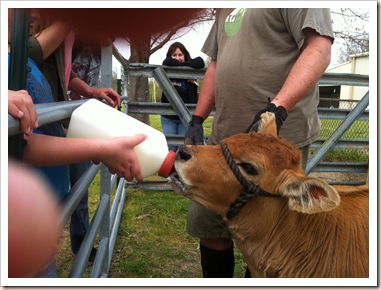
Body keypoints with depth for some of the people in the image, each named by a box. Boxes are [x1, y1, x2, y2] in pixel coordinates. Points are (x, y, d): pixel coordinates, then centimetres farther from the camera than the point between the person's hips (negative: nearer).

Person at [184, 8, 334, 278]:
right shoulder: (226, 10, 22)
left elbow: (319, 48, -15)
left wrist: (277, 108, -29)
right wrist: (197, 120, 16)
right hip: (224, 136, 8)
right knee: (205, 222, 13)